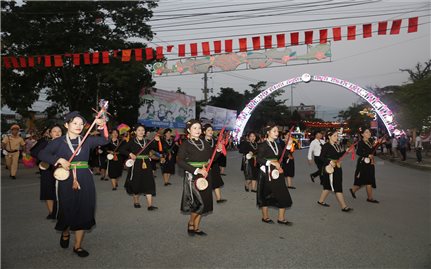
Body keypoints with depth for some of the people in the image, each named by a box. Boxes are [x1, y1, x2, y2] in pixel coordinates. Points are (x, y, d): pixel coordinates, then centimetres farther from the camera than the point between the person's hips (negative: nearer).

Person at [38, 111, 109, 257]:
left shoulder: (87, 140, 5)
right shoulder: (59, 142, -1)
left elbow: (105, 140, -3)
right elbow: (42, 154, -8)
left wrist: (103, 126, -18)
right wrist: (59, 160, -20)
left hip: (85, 181, 2)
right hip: (66, 181, -2)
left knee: (83, 212, 4)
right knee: (67, 211, 7)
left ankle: (78, 245, 18)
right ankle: (65, 233, 42)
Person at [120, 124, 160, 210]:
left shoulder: (147, 141, 9)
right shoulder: (132, 142, 1)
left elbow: (155, 148, 0)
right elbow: (122, 150, -1)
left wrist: (156, 141, -15)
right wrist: (130, 154, -15)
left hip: (146, 165, 2)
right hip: (136, 165, -2)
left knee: (149, 183, -6)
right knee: (136, 184, 7)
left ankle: (149, 205, -8)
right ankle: (136, 202, 28)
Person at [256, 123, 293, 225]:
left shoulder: (276, 144, 12)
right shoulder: (263, 145, -10)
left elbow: (281, 157, 11)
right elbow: (259, 159, -19)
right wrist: (271, 162, -23)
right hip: (267, 173, -7)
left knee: (283, 195, 3)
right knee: (266, 194, 5)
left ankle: (281, 218, 14)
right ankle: (265, 217, 22)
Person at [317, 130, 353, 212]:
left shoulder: (338, 145, 12)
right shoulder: (326, 146, -12)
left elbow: (339, 155, 16)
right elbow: (321, 157, -14)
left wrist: (345, 151, 2)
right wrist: (330, 161, -26)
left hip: (337, 168, 8)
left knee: (329, 186, 16)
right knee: (337, 187, -7)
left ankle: (321, 201, 31)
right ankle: (344, 207, -6)